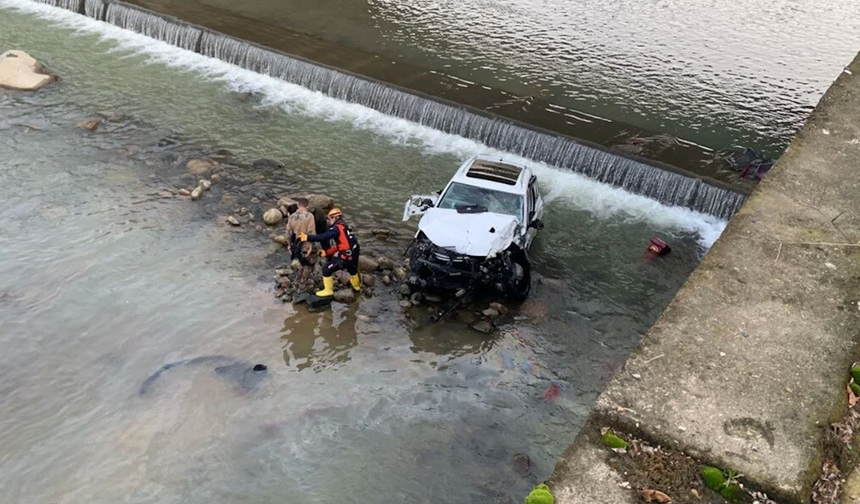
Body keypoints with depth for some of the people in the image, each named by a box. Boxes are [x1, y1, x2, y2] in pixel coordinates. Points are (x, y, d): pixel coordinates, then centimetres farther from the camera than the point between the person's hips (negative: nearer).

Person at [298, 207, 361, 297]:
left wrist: (307, 237, -30)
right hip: (354, 256, 9)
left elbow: (324, 237, -29)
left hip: (346, 257, -9)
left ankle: (328, 291, 14)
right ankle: (357, 286, 64)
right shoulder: (344, 227, 14)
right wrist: (326, 252, 13)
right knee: (352, 270, 38)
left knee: (326, 269, 3)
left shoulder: (337, 228, -15)